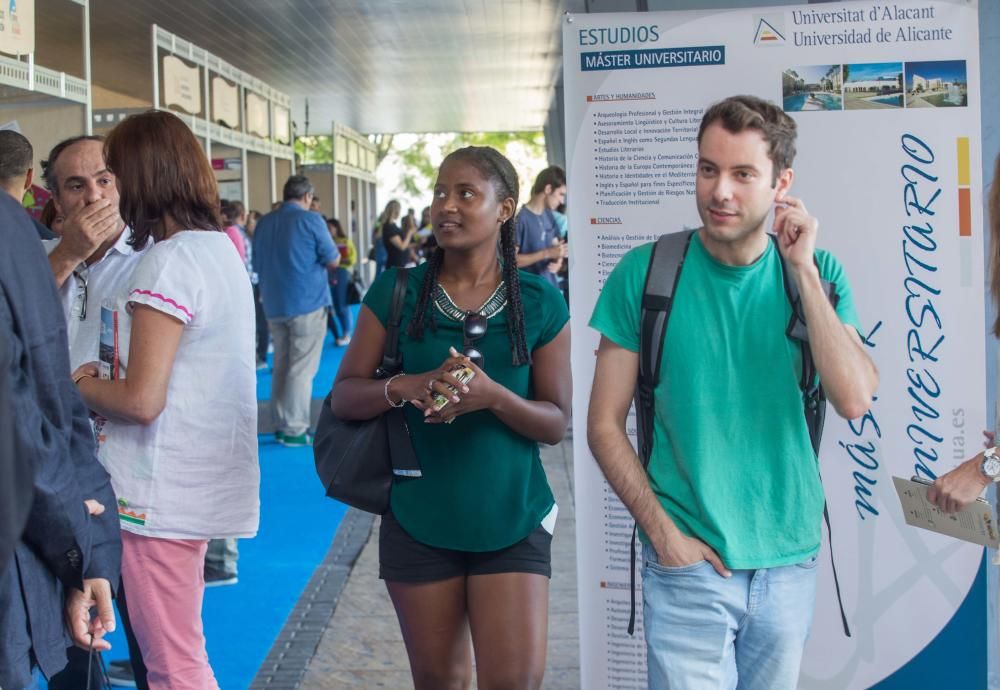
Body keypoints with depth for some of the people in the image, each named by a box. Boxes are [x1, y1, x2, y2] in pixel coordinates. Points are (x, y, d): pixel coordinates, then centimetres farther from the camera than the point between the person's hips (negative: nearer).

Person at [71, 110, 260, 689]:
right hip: (205, 483, 9)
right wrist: (110, 368, 10)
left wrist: (80, 383, -4)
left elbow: (141, 401, -22)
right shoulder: (221, 248, 10)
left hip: (164, 491, -9)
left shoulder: (169, 261, -18)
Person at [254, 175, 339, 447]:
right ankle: (295, 429, -4)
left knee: (281, 366, 14)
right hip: (307, 303, -6)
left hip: (274, 305, 6)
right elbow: (332, 261, -6)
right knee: (302, 369, -3)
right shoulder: (311, 220, -9)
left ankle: (283, 424, 17)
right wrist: (334, 253, 14)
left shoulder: (264, 223, 9)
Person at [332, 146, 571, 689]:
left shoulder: (539, 302, -2)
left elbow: (557, 423, -2)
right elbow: (343, 397, 0)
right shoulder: (395, 292, -1)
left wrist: (493, 395, -22)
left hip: (512, 520, -1)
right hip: (418, 521, 1)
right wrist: (406, 387, -21)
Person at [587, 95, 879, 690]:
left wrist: (803, 271, -16)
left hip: (791, 559, 3)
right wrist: (662, 530, -11)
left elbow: (855, 400, -14)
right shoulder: (646, 273, -6)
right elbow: (605, 424, -3)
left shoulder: (816, 273, -1)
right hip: (687, 561, -2)